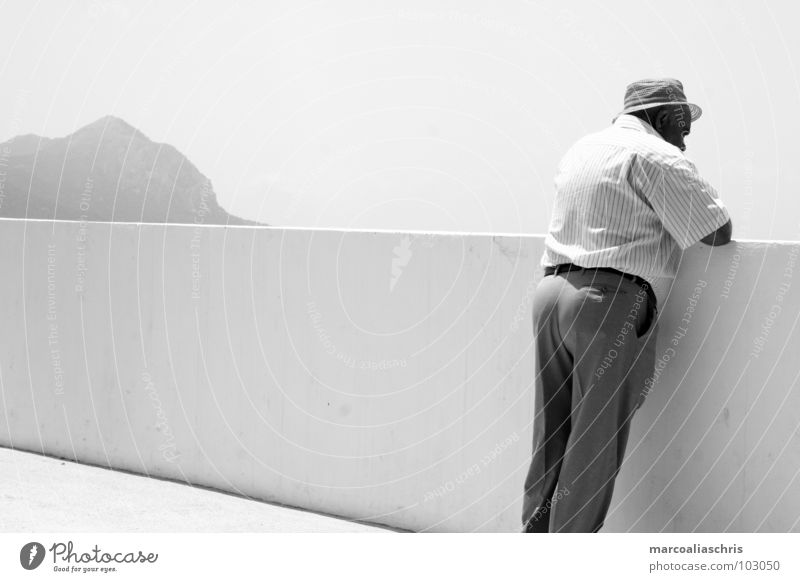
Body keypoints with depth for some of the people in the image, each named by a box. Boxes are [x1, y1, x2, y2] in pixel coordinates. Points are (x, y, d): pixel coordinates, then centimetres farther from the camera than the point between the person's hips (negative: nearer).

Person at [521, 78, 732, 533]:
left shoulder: (582, 149, 21)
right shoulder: (657, 157, -4)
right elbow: (719, 232, -5)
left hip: (553, 290, 8)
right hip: (611, 302, -8)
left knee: (551, 430, 14)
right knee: (597, 441, 0)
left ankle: (535, 534, 21)